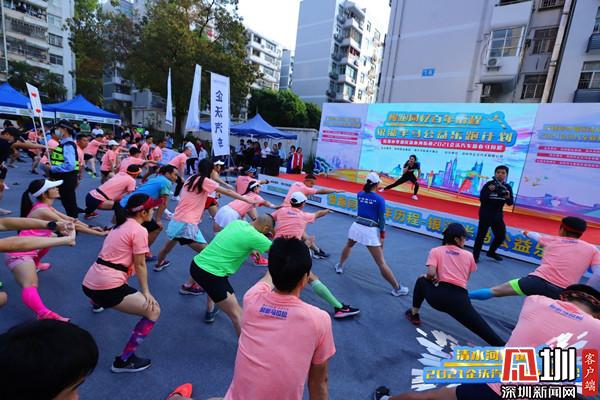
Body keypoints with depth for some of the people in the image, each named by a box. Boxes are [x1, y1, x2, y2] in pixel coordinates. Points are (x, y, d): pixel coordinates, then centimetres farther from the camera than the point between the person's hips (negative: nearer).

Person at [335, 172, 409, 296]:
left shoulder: (359, 195, 5)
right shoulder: (380, 199, -7)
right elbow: (381, 219, -7)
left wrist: (367, 185, 27)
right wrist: (382, 236, -1)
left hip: (357, 226, 4)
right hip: (371, 231, -4)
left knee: (348, 246, 37)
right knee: (381, 263, 0)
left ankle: (339, 266, 51)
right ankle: (397, 288, 10)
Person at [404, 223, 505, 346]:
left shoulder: (436, 251, 10)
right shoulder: (469, 255, 18)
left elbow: (431, 273, -4)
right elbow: (466, 278, 21)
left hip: (439, 296, -1)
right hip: (461, 300, 1)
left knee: (421, 281, 29)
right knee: (485, 331, 8)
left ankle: (414, 315, 33)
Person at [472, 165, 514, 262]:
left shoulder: (508, 187, 3)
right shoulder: (489, 184, -9)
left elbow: (510, 203, 1)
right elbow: (481, 199, -18)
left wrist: (508, 198, -21)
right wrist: (489, 191, -32)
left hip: (498, 215, 5)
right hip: (485, 214, -5)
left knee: (501, 235, 10)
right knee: (481, 235, -4)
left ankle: (491, 252, 32)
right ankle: (475, 255, 4)